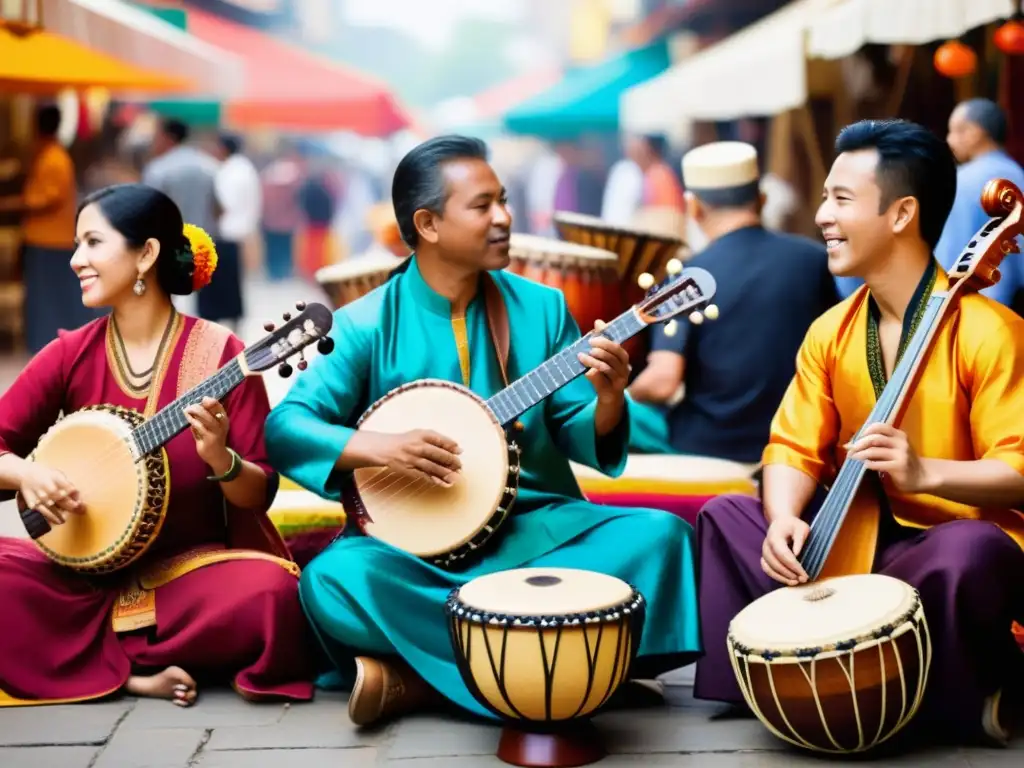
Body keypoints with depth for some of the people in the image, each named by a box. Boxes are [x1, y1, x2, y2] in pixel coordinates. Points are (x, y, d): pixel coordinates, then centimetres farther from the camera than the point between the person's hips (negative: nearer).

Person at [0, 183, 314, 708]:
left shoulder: (219, 354, -8)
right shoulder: (71, 354, 2)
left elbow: (261, 491, -7)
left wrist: (219, 459, -27)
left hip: (193, 566, -2)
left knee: (270, 593, -32)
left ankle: (99, 654, -10)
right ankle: (132, 673, -12)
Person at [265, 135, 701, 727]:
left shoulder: (541, 307, 6)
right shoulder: (365, 324, -2)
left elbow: (577, 437, 5)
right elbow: (285, 427, -8)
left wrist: (607, 401, -17)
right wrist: (377, 447, -24)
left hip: (534, 525, 3)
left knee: (660, 536, -22)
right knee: (334, 580, -32)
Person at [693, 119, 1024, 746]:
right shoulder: (831, 333, 5)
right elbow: (794, 451, 3)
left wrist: (925, 472, -32)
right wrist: (785, 519, -18)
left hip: (955, 541, -6)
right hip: (860, 540, 6)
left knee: (971, 553, -39)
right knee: (726, 514, -7)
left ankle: (967, 702, -9)